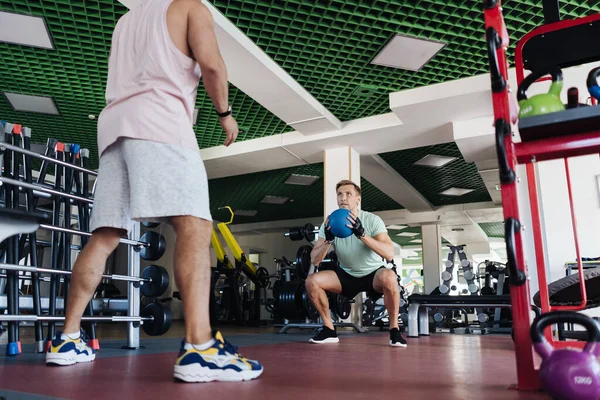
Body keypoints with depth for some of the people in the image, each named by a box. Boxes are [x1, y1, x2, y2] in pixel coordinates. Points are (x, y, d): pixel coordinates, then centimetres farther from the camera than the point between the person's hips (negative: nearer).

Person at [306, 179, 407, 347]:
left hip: (373, 273, -3)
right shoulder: (330, 223, -10)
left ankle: (394, 330, -17)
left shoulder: (372, 220, -19)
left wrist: (362, 234, -43)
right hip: (347, 275, 4)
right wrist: (328, 240, -32)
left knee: (389, 277, -38)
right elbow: (314, 260, -13)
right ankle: (329, 330, -2)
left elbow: (389, 254, -32)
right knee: (311, 281, -18)